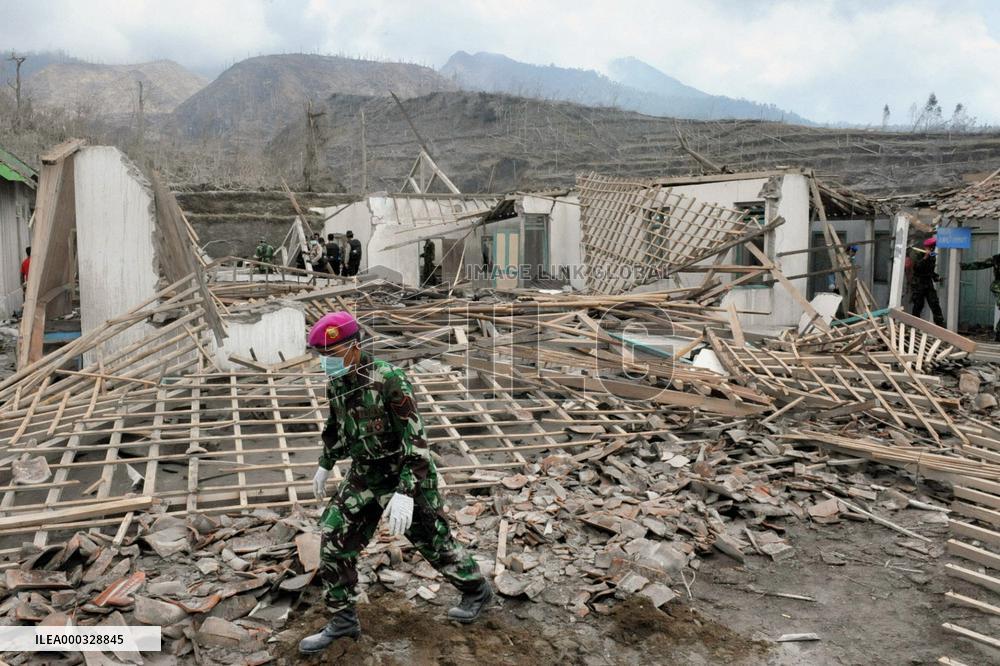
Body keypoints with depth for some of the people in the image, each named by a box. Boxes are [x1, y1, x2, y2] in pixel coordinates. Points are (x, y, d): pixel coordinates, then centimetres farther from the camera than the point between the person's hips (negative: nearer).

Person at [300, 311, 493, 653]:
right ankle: (342, 620, 19)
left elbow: (415, 439, -29)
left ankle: (477, 591, 36)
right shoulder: (336, 381, -4)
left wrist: (406, 493, -36)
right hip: (365, 474, 7)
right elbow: (336, 425, 15)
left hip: (406, 476, -6)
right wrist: (324, 465, 24)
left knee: (434, 542, 9)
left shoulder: (389, 380, -28)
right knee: (334, 539, 2)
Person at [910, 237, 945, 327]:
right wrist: (925, 257, -28)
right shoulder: (920, 254, -8)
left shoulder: (933, 256, 11)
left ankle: (940, 325, 0)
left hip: (929, 283, 6)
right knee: (918, 305, -3)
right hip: (918, 283, -6)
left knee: (935, 304, -1)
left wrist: (937, 277, 7)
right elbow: (916, 267, -23)